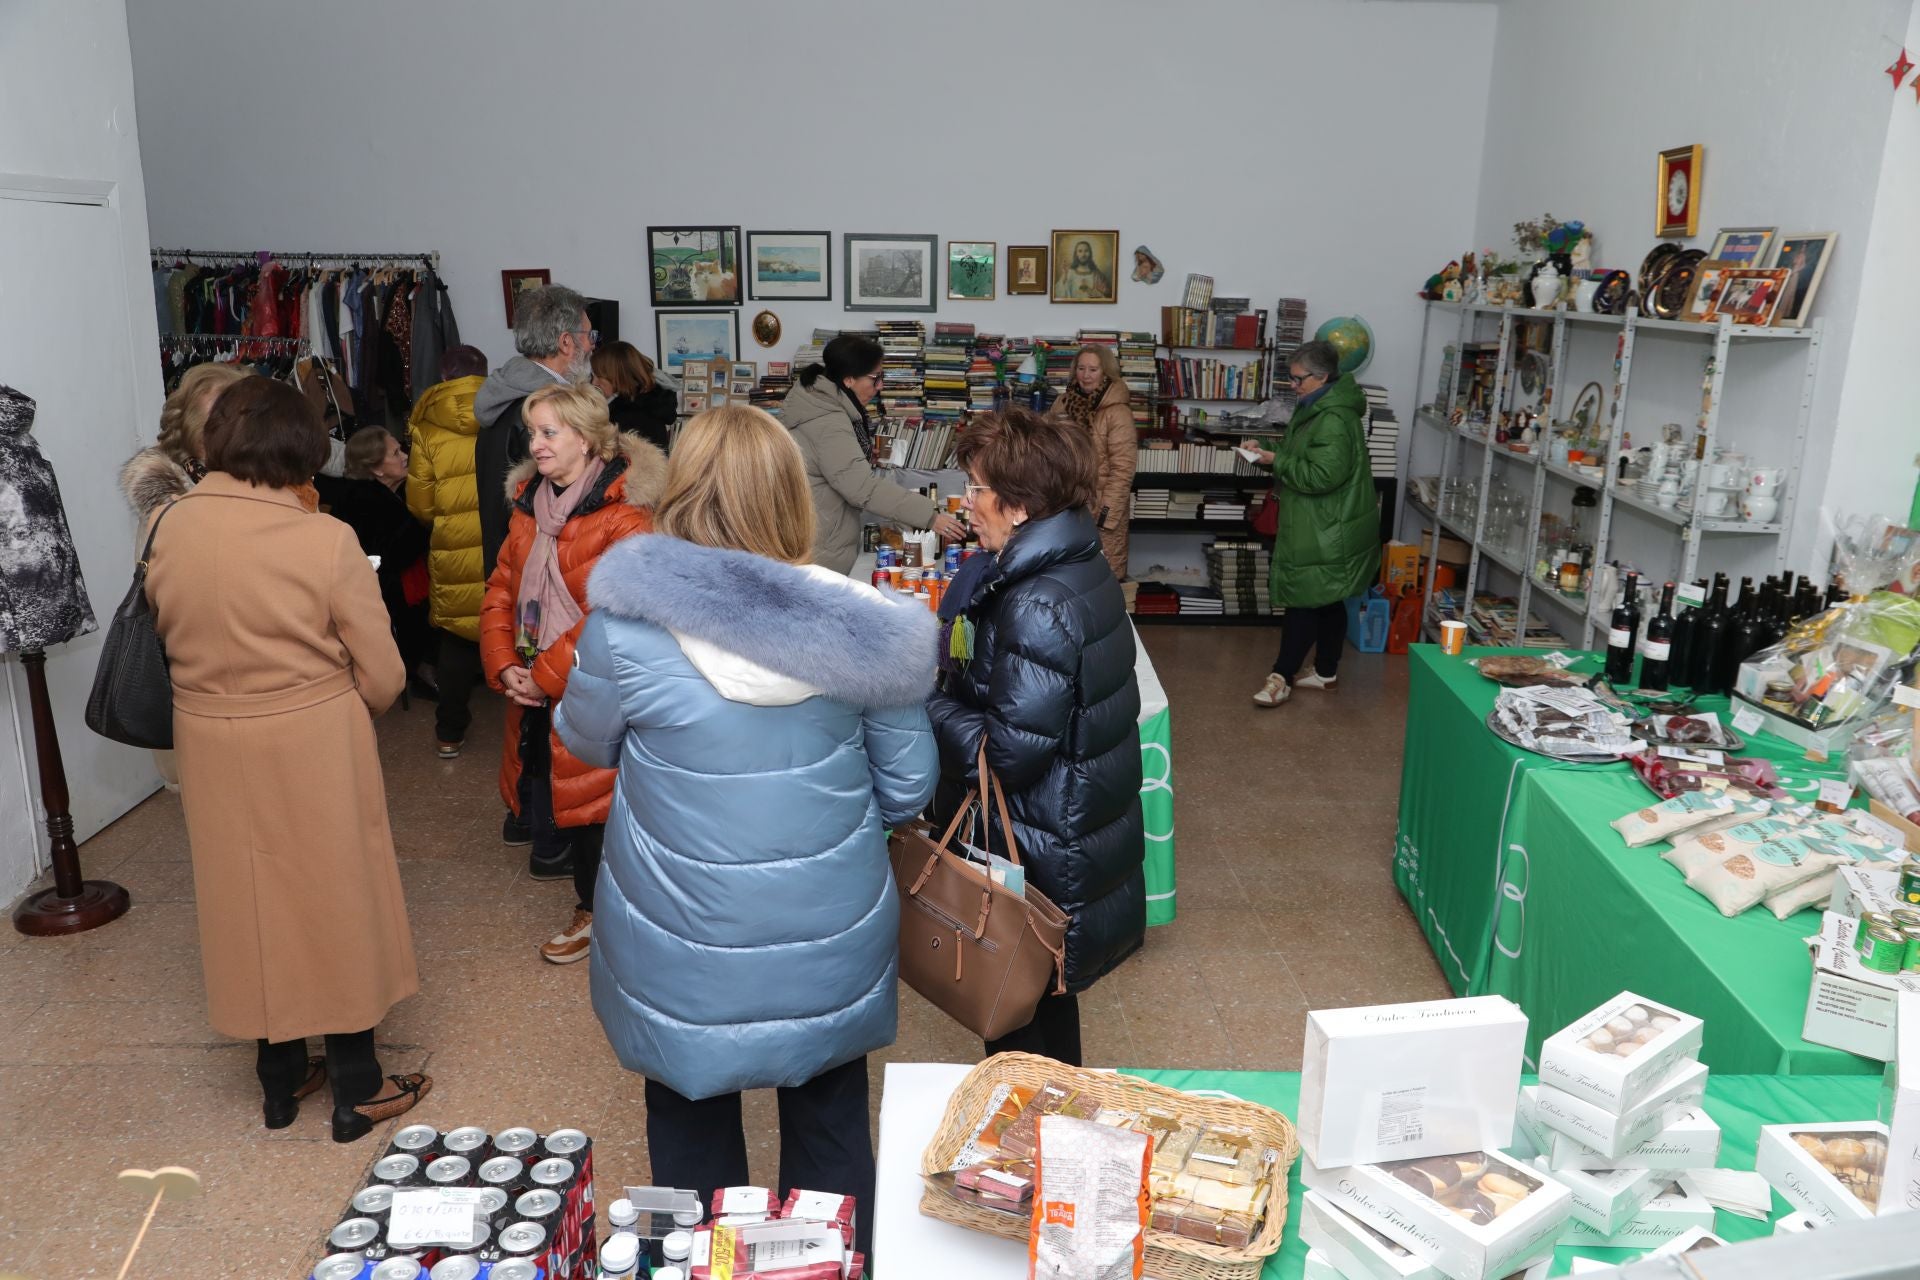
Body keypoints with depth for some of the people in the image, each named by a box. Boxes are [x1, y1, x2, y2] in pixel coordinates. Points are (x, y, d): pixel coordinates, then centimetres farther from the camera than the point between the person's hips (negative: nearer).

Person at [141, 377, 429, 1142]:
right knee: (334, 900, 12)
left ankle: (281, 1078, 35)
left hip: (212, 748, 4)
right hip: (313, 746, -4)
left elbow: (168, 635, 4)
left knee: (252, 903, 19)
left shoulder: (168, 528, -8)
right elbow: (382, 676, -14)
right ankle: (356, 1090, 25)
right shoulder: (325, 541, -20)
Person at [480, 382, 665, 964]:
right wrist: (505, 666, -6)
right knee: (540, 783, 13)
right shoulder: (529, 505, 9)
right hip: (535, 693, 6)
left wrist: (546, 673, -18)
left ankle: (595, 907, 24)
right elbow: (501, 592, 9)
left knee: (590, 791, 5)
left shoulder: (624, 516, -15)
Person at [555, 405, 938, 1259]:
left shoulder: (627, 627, -19)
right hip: (830, 933, 2)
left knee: (691, 1124, 23)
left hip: (686, 945, -1)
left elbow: (586, 741, 2)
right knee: (829, 1123, 23)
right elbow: (908, 786, -4)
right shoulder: (858, 621, -14)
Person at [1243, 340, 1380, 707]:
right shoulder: (1317, 409, 12)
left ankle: (1282, 676, 2)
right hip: (1317, 525, 10)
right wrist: (1274, 452, 7)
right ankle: (1326, 672, 25)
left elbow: (1322, 476, -28)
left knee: (1303, 599, -5)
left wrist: (1277, 462, -19)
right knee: (1327, 601, 16)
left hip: (1327, 530, -10)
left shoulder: (1334, 420, -22)